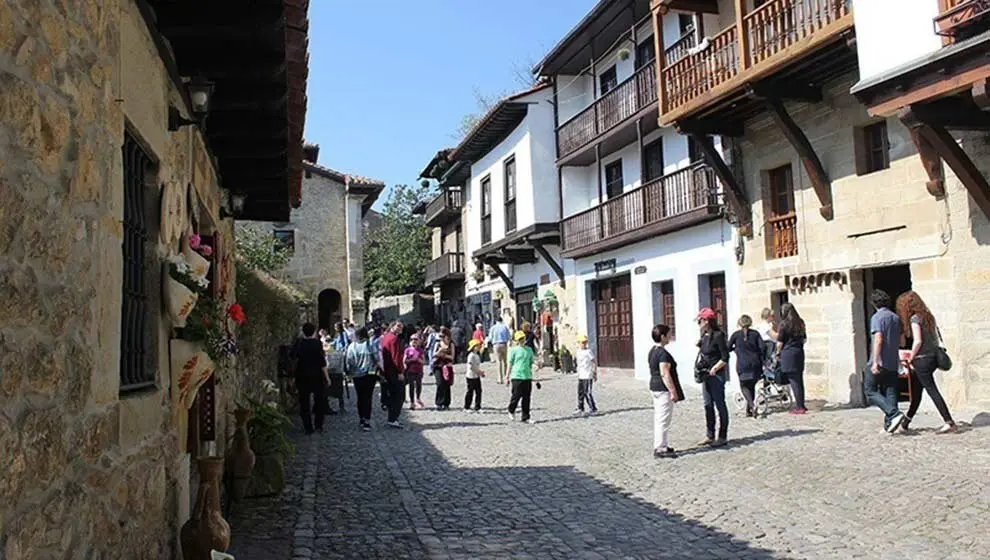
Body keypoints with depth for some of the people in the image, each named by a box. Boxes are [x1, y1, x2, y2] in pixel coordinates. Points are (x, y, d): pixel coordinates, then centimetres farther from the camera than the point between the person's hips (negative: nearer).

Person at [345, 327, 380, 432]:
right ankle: (367, 421, -5)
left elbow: (348, 361, -5)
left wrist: (349, 372, 9)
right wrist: (380, 370, 7)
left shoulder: (352, 346, -5)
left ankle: (361, 419, 23)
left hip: (357, 376, 2)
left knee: (360, 397, 16)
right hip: (369, 375, -2)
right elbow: (377, 359, -7)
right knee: (368, 398, 2)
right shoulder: (370, 344, -8)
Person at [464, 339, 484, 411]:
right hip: (471, 377, -9)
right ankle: (466, 407, 13)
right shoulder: (471, 355, -17)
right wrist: (479, 371, -18)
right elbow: (470, 366, -22)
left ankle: (477, 407, 13)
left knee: (478, 391, 7)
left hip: (477, 376, 9)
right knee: (470, 392, 1)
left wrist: (480, 372, 8)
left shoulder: (477, 355, 12)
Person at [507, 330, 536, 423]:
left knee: (526, 398, 4)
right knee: (517, 395, -2)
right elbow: (510, 363, 0)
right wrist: (508, 376, -1)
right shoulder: (513, 350, -1)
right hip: (517, 376, -4)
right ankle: (511, 410, 26)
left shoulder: (529, 349, 12)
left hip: (527, 376, 4)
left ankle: (526, 417, 12)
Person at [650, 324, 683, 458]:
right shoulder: (663, 353, -18)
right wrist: (673, 391, -20)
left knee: (659, 419, 15)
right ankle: (659, 449, -2)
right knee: (663, 420, -5)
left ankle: (663, 445, 23)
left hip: (654, 387, 10)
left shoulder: (652, 351, 12)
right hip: (663, 389, -10)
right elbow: (664, 374, -23)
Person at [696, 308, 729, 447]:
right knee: (708, 405, 11)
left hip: (716, 375, -8)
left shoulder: (718, 336, -12)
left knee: (720, 405, 0)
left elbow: (725, 358, -13)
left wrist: (713, 369, -16)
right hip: (706, 375, 8)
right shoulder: (704, 337, 11)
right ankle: (710, 435, 19)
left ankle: (722, 436, 7)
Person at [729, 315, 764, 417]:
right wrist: (761, 363, 1)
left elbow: (728, 349, 6)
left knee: (744, 386, 4)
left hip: (742, 364, -2)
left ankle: (752, 405, -20)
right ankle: (749, 409, 17)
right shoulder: (755, 334, 5)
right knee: (752, 386, 15)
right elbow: (762, 348, -4)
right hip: (755, 364, 2)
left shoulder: (735, 335, 1)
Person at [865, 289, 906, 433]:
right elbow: (900, 341, 18)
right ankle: (889, 424, 5)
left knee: (870, 391, -1)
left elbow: (878, 339, -20)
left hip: (880, 362, -7)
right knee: (890, 393, 8)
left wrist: (875, 362, -23)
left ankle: (894, 413, -16)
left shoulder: (877, 317, -10)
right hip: (893, 362, 7)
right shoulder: (896, 318, 12)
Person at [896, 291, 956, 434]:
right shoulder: (927, 316, 13)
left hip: (922, 359, -9)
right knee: (916, 391, 15)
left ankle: (949, 422, -4)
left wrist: (910, 358, -7)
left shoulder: (915, 318, -12)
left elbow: (917, 341, -19)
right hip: (933, 357, 9)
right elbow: (936, 338, 15)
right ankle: (906, 423, 23)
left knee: (932, 391, -4)